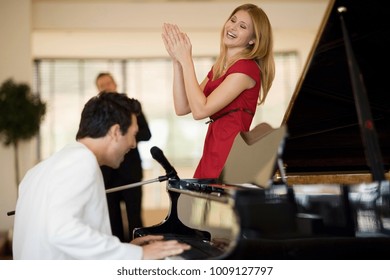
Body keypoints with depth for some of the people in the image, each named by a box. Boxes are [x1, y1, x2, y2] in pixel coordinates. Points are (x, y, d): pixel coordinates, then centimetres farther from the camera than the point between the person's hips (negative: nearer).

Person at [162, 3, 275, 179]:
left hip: (232, 154, -8)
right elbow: (182, 108, 5)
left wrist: (186, 60, -13)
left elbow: (200, 110, -20)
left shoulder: (246, 68, -13)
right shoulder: (218, 68, 14)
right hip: (213, 151, 8)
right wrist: (177, 61, -1)